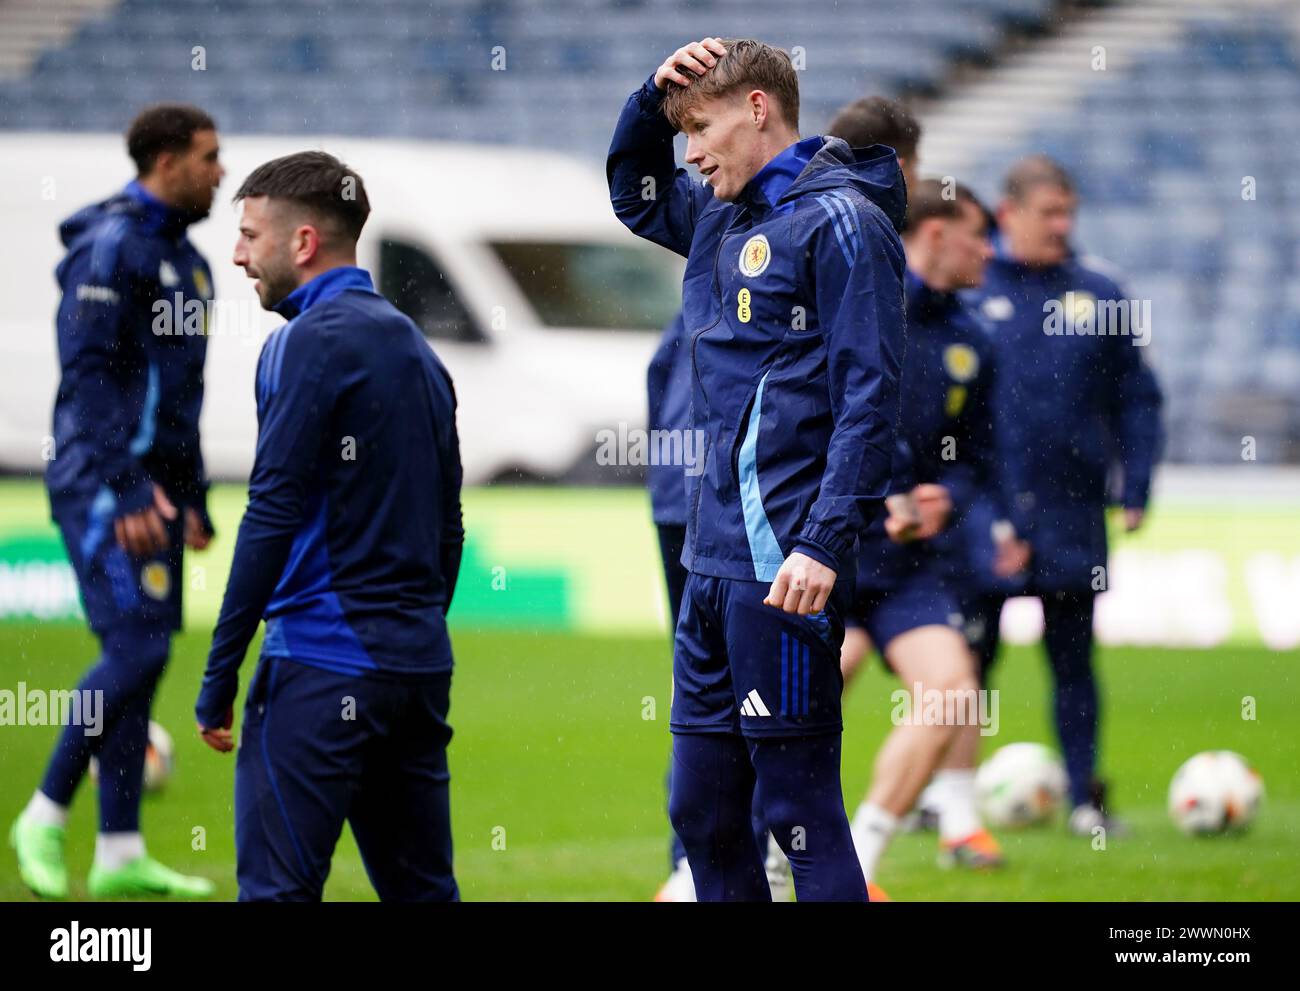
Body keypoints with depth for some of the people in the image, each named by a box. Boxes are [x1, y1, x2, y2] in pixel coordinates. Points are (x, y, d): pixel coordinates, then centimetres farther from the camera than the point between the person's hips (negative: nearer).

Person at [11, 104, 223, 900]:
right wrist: (127, 491, -24)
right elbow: (89, 375, -19)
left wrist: (194, 497, 22)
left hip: (151, 488, 9)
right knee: (137, 647, -15)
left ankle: (120, 854, 7)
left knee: (141, 657, 6)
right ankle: (46, 816, -4)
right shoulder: (110, 248, -12)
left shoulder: (186, 261, 17)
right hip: (102, 481, -9)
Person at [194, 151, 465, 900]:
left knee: (277, 888, -8)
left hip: (325, 662, -8)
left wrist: (220, 673, -11)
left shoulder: (312, 343, -9)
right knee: (422, 889, 10)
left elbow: (273, 515, -14)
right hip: (420, 665, 8)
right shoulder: (412, 346, 17)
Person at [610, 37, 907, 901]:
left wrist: (827, 543, -22)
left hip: (784, 570, -9)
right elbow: (634, 193, 37)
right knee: (702, 810, 11)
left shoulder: (840, 221, -8)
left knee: (801, 808, -8)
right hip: (712, 568, 9)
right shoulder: (722, 219, 17)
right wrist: (655, 94, 16)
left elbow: (869, 397, -14)